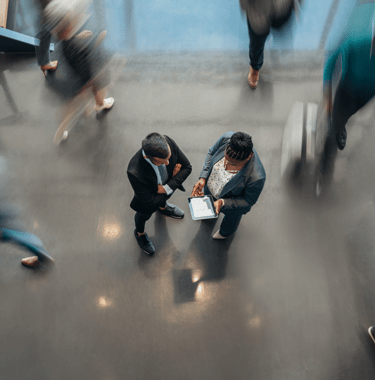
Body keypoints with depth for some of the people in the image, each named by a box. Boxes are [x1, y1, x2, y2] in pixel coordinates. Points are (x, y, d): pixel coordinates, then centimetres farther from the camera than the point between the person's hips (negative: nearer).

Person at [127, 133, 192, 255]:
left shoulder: (169, 142, -37)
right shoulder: (135, 172, -48)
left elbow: (187, 167, -22)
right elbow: (150, 203, -35)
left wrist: (167, 187, -32)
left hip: (168, 190, 3)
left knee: (164, 199, 38)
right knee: (143, 216, 30)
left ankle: (163, 208, 77)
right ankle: (140, 233, 66)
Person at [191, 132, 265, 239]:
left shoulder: (256, 177, -46)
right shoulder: (227, 138, -35)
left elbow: (248, 201, -25)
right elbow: (212, 152, -12)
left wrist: (222, 202, -34)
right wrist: (203, 178, -22)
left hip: (232, 202, -3)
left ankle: (225, 233, 74)